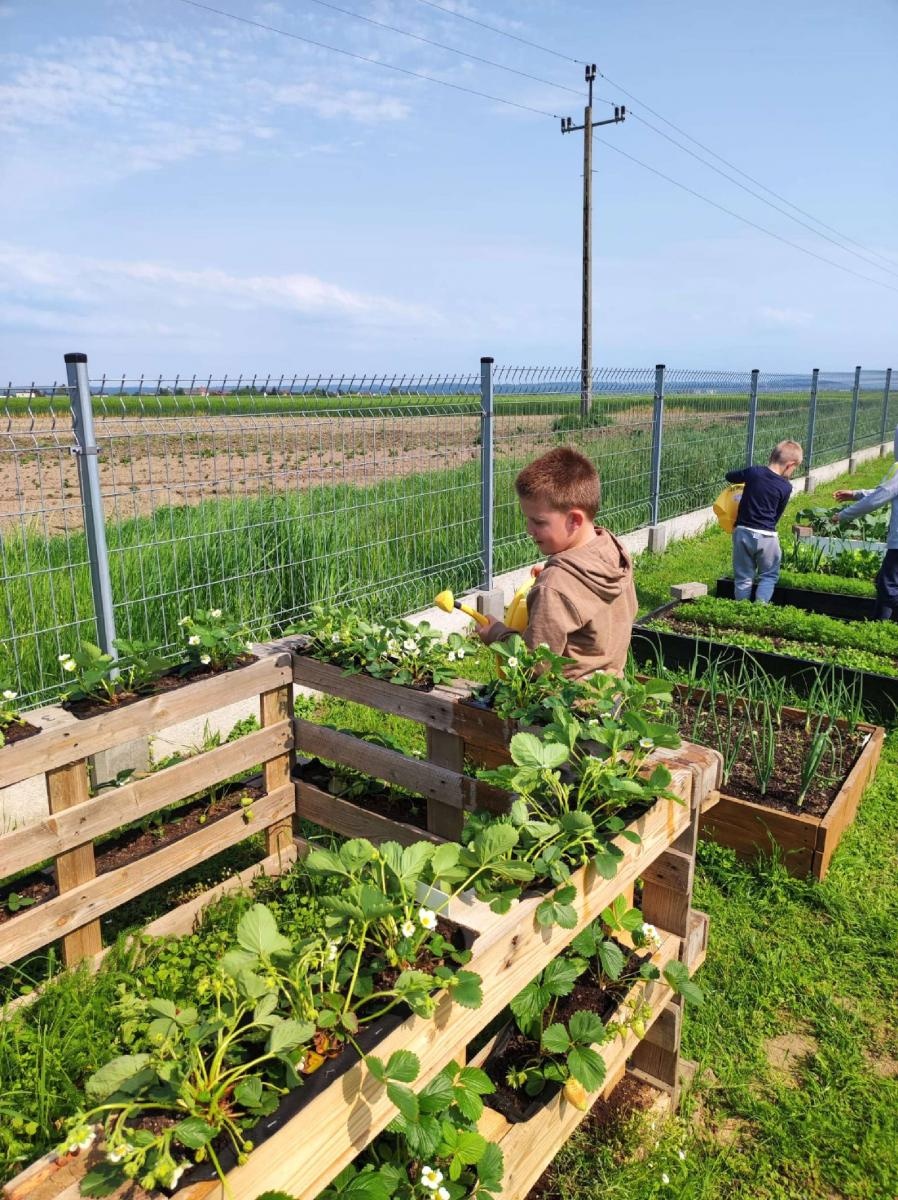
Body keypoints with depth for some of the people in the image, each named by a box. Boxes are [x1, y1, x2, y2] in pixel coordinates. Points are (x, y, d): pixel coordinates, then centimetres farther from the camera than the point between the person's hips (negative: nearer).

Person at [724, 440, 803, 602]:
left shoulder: (753, 472, -4)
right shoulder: (785, 487, -8)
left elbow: (729, 476, 14)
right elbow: (777, 515, 2)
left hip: (742, 532, 3)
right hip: (766, 536, -2)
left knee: (743, 578, 12)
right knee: (769, 576, 14)